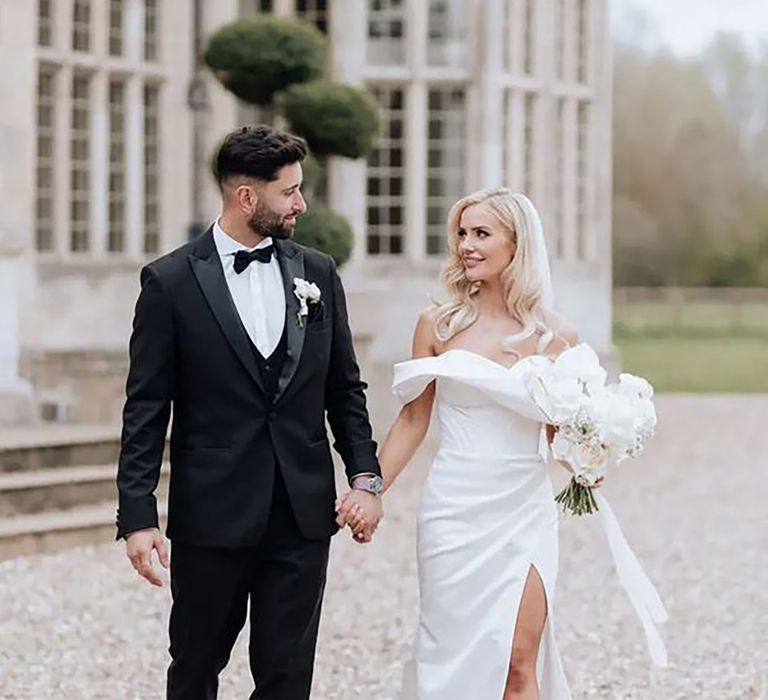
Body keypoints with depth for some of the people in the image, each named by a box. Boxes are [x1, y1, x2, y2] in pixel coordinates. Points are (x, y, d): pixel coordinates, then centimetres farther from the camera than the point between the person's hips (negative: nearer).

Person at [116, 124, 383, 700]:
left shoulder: (317, 273, 7)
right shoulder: (170, 282, -5)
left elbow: (345, 388, 12)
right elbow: (146, 411, -5)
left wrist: (366, 476, 1)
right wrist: (137, 516, -11)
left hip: (302, 516, 3)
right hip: (212, 515, -3)